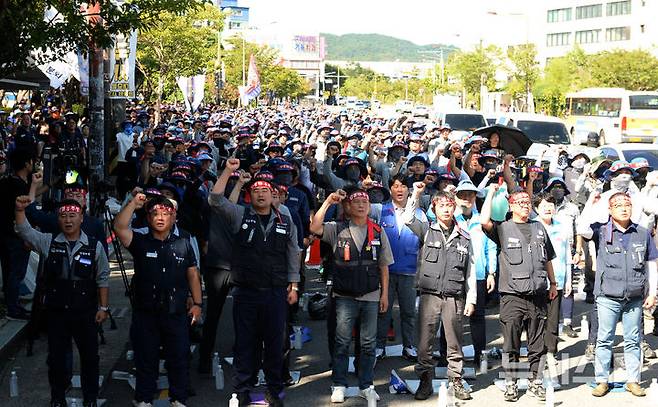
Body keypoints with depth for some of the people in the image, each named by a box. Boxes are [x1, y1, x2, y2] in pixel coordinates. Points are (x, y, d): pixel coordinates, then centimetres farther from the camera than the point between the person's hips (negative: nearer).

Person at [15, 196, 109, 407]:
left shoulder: (94, 246, -5)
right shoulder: (49, 242, -1)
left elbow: (103, 278, 0)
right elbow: (24, 231, -11)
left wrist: (103, 307, 0)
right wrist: (20, 210, -29)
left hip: (85, 312, -1)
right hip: (56, 311, 1)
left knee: (89, 356, 10)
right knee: (56, 357, 11)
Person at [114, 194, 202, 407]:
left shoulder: (183, 243, 6)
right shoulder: (140, 242, 1)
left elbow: (193, 274, 10)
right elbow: (119, 227, -17)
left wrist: (197, 303, 5)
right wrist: (133, 203, -20)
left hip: (176, 312, 1)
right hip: (145, 312, -1)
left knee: (179, 358, 6)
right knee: (146, 359, 8)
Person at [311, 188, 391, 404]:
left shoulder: (378, 233, 7)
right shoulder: (337, 229, 1)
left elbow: (384, 267, 10)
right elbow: (315, 228, -17)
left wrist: (385, 294, 6)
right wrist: (328, 202, -17)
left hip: (371, 297, 2)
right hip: (345, 296, -2)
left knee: (368, 344, 7)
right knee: (342, 342, 2)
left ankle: (366, 386, 17)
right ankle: (339, 386, 11)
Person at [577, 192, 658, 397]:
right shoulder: (602, 230, 1)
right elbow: (582, 229, -20)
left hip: (635, 297, 2)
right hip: (608, 297, -2)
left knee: (633, 340, 8)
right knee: (604, 340, 3)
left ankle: (633, 380, 17)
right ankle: (602, 381, 11)